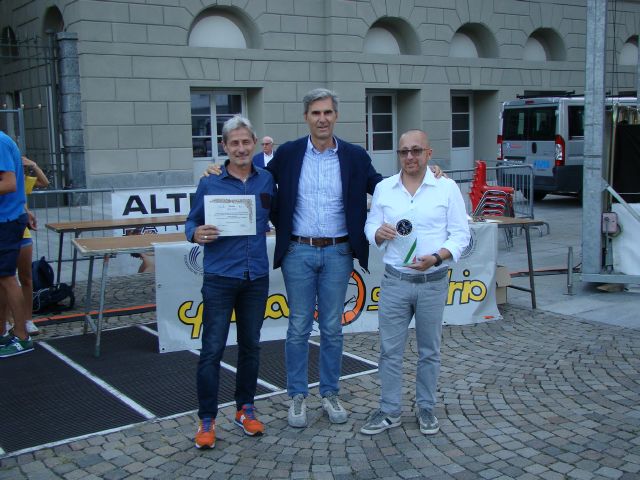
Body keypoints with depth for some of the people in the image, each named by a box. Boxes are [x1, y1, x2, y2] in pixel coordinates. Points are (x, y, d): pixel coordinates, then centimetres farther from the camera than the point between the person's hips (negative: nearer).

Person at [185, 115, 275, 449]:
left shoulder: (267, 180, 6)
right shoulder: (209, 184, -1)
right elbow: (192, 222, 2)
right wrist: (196, 234, -16)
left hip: (256, 277, 3)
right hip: (220, 276, -3)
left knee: (250, 345, 12)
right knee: (212, 349, -3)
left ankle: (245, 409, 27)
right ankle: (207, 419, 8)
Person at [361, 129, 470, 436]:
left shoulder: (447, 188, -2)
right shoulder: (383, 188, 6)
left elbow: (460, 235, -3)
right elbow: (370, 227, 10)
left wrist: (436, 257, -19)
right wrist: (379, 232, -14)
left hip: (433, 282, -1)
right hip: (395, 281, 2)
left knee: (429, 351, 11)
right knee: (390, 350, 5)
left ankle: (426, 408, 26)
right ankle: (389, 411, 17)